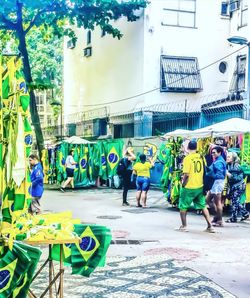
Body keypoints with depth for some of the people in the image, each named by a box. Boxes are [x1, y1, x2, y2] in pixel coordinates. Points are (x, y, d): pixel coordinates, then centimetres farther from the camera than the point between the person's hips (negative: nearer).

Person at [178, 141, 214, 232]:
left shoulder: (187, 158, -15)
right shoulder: (201, 157, 3)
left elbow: (186, 174, -18)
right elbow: (204, 171, 12)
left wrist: (183, 184, -7)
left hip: (189, 187, -5)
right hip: (200, 186, 5)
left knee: (183, 207, 11)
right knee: (203, 206, 13)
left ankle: (184, 226, 15)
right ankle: (210, 226, 10)